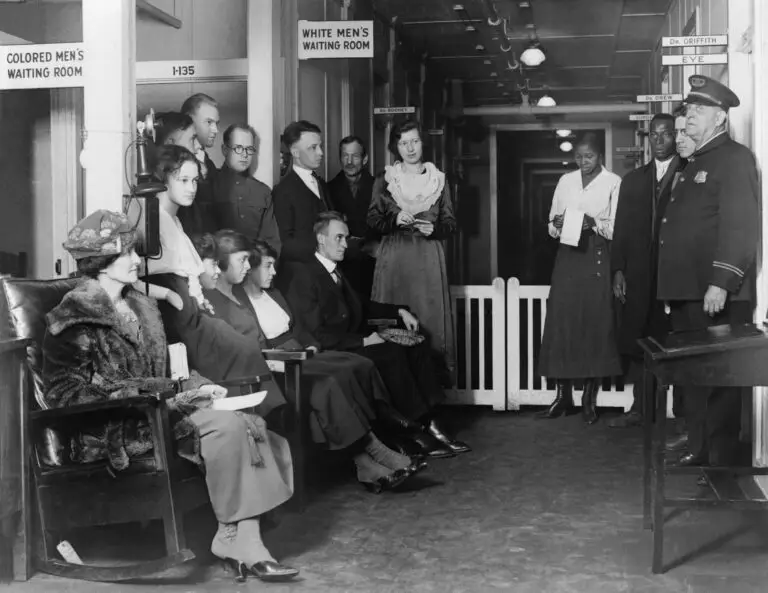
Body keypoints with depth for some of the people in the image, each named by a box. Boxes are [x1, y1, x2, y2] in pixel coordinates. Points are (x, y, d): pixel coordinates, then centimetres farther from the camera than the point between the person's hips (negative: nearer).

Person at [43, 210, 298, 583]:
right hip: (112, 430, -7)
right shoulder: (74, 319, -5)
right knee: (225, 424, -26)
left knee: (241, 427, -19)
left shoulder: (142, 308, 19)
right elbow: (64, 393, -12)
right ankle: (232, 536, -15)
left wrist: (197, 386, 2)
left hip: (154, 410, 8)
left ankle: (246, 542, -24)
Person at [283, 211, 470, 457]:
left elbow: (361, 306, 27)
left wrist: (399, 311, 12)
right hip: (332, 354, -9)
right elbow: (317, 335, -18)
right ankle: (422, 428, -17)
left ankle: (429, 422, -14)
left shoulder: (337, 271, 17)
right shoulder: (304, 277, -12)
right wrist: (363, 341, -20)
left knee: (415, 345, -8)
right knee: (392, 352, -25)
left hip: (354, 342, 9)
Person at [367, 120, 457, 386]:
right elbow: (373, 219, 5)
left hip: (428, 257, 0)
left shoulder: (438, 179, 9)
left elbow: (450, 223, 9)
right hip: (394, 256, 0)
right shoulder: (384, 180, 7)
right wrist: (394, 220, -13)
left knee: (431, 315, -3)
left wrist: (433, 229, -11)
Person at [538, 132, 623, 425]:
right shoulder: (565, 181, 13)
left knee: (596, 323, -4)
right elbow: (551, 226, 14)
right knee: (561, 322, -3)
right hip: (568, 257, 3)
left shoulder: (613, 182, 1)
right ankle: (563, 395, 3)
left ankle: (590, 398, 5)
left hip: (598, 257, -3)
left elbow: (617, 228, -4)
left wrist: (594, 223, -20)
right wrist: (558, 224, -7)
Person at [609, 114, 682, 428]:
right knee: (637, 343, 4)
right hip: (638, 277, 4)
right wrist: (618, 270, 4)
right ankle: (639, 408, 12)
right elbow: (621, 228, 13)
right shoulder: (633, 179, 16)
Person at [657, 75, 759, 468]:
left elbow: (742, 226, -16)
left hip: (717, 295, -9)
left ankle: (723, 462, 4)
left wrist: (721, 283, -23)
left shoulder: (735, 158, -6)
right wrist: (671, 288, 15)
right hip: (685, 293, 9)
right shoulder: (693, 164, 22)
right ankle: (698, 452, 23)